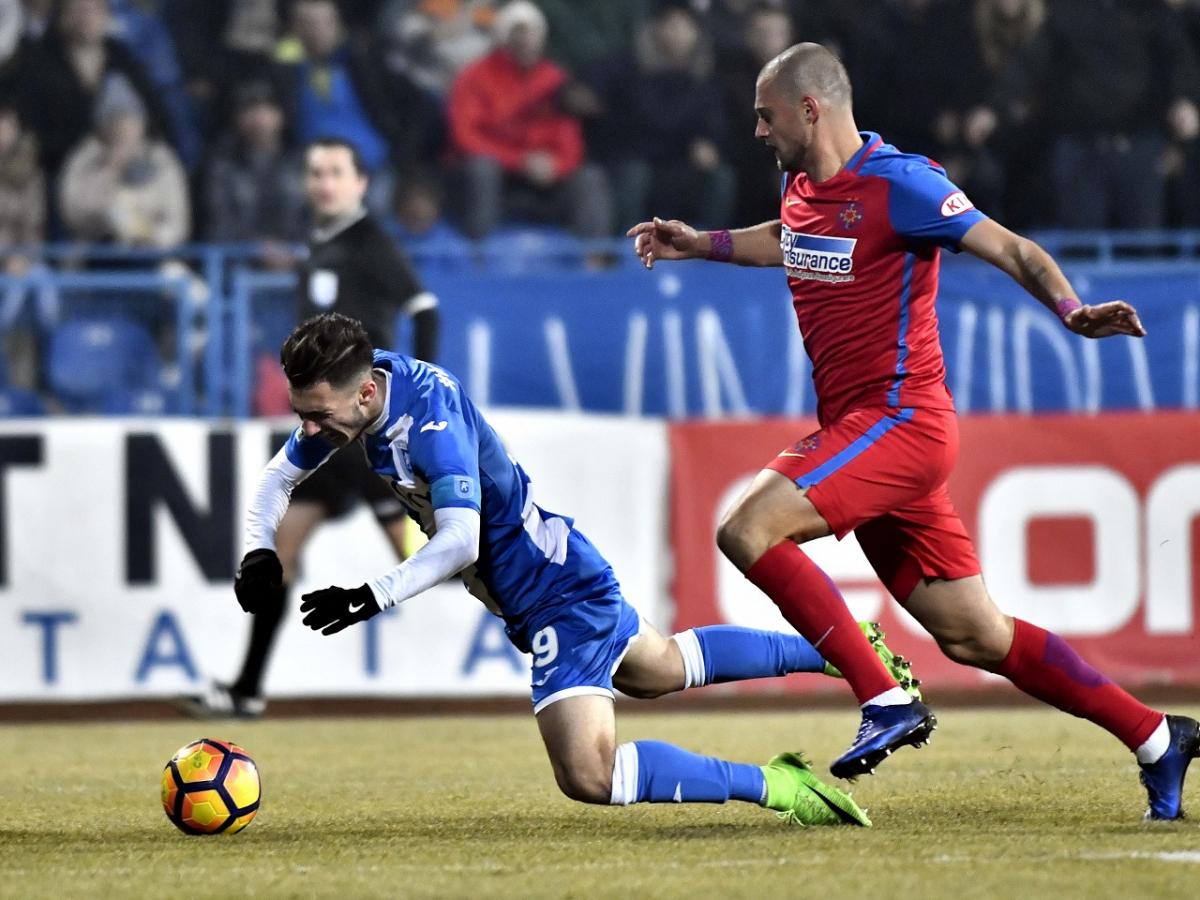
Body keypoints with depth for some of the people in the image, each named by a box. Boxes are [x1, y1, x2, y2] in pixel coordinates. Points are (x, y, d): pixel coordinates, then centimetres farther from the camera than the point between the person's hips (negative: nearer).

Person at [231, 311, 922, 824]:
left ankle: (773, 786, -13)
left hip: (559, 595, -10)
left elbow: (460, 539, -42)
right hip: (562, 575, 10)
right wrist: (261, 554, -9)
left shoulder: (430, 416, -32)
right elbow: (279, 479, 8)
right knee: (659, 668, 33)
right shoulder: (350, 391, -6)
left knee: (589, 776, -23)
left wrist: (373, 598, -42)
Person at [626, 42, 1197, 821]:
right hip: (858, 431, 8)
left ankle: (887, 701, -16)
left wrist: (1071, 311, -31)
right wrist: (701, 245, 35)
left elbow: (1010, 249, -16)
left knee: (749, 529, -22)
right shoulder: (803, 185, 13)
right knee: (972, 635, 7)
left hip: (900, 420, -8)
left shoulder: (897, 183, -13)